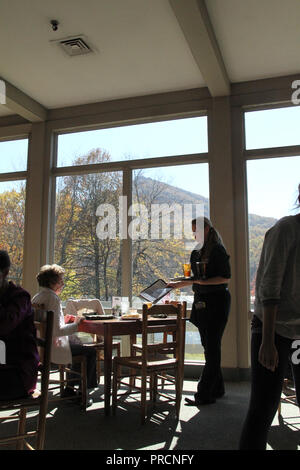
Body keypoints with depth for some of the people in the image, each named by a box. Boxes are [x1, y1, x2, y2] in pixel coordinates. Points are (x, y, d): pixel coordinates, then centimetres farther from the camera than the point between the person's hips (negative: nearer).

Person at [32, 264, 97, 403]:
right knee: (91, 352, 1)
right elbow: (57, 331, -26)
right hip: (52, 348, -10)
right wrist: (75, 325, -13)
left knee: (80, 347, 25)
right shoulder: (53, 298, -21)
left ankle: (70, 388, 28)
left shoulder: (37, 297, 8)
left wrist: (64, 319, 14)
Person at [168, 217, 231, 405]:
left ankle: (205, 394, -2)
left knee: (212, 347, -5)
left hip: (217, 302, -8)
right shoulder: (197, 253, 14)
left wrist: (202, 282, -22)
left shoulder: (218, 250, -9)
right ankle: (217, 388, 24)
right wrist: (180, 284, 16)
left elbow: (226, 277, -15)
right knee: (209, 346, 12)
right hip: (201, 302, 8)